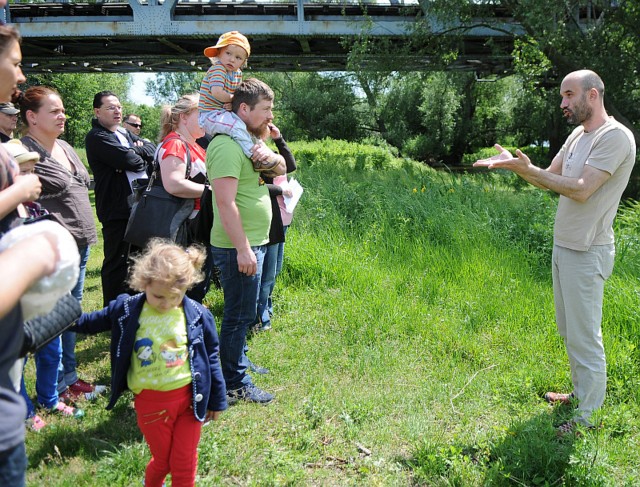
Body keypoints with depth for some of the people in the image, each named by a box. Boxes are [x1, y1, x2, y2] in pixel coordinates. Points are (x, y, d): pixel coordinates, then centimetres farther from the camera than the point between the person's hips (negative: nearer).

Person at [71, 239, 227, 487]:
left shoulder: (198, 316, -10)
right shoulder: (126, 310, -9)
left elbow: (211, 357, 1)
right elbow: (93, 322, 12)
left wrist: (216, 400, 7)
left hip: (189, 397, 0)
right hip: (151, 402, 1)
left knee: (184, 463, 11)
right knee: (162, 460, 18)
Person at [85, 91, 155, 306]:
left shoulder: (125, 134, 18)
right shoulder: (96, 137, -9)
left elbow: (152, 150, 4)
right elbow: (131, 161, -21)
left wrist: (134, 150, -13)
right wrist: (142, 158, 0)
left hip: (138, 206, 9)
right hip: (117, 209, -9)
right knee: (116, 263, -2)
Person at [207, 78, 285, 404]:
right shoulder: (228, 145, -19)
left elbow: (281, 170, 23)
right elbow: (226, 202, -25)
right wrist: (243, 249, -25)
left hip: (252, 243, 10)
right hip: (238, 247, -10)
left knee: (241, 312, 22)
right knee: (239, 314, 0)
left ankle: (238, 362, 38)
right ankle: (235, 384, 13)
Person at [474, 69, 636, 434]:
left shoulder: (616, 137, -16)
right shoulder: (578, 134, 12)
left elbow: (581, 190, -23)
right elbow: (551, 180, 13)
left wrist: (529, 169, -22)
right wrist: (514, 164, -2)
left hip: (587, 253, -9)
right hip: (564, 246, 9)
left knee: (585, 336, -1)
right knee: (570, 330, 19)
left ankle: (588, 417, 13)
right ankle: (581, 393, 35)